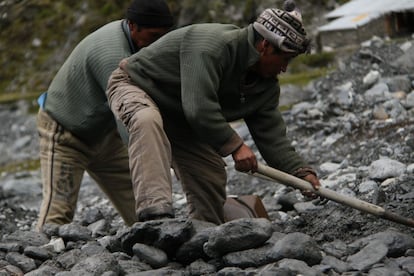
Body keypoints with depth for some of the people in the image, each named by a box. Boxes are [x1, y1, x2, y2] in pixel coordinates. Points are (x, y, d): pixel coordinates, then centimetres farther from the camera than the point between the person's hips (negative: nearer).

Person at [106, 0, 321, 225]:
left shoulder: (266, 85, -4)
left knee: (212, 177, -1)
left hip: (179, 120, 9)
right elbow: (198, 107, -41)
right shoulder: (212, 45, -34)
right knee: (148, 120, -43)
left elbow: (271, 135, -6)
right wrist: (235, 145, -37)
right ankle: (155, 211, -56)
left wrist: (301, 172, -18)